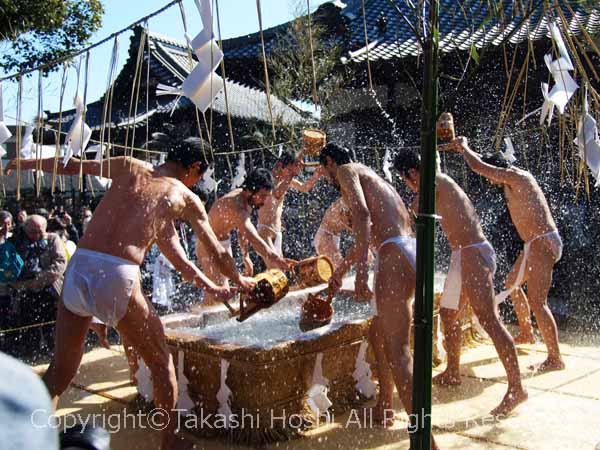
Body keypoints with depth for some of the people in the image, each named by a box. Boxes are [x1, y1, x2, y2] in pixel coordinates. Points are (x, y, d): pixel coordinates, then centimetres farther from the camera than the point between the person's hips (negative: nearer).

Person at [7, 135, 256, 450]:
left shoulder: (129, 167, 18)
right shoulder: (187, 198, 12)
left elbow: (71, 166, 26)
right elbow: (218, 254, 21)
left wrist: (27, 163, 44)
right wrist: (240, 281, 39)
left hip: (79, 267, 4)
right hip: (118, 276, -4)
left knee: (60, 370, 19)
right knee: (162, 364, 17)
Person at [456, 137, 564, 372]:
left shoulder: (515, 176, -13)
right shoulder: (516, 177, 15)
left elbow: (479, 167, -17)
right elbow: (485, 162, 29)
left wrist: (464, 147, -1)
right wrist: (464, 149, 27)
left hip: (542, 243, -11)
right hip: (537, 243, 11)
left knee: (537, 301, -10)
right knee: (512, 283, 25)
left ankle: (555, 359, -5)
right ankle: (527, 333, 39)